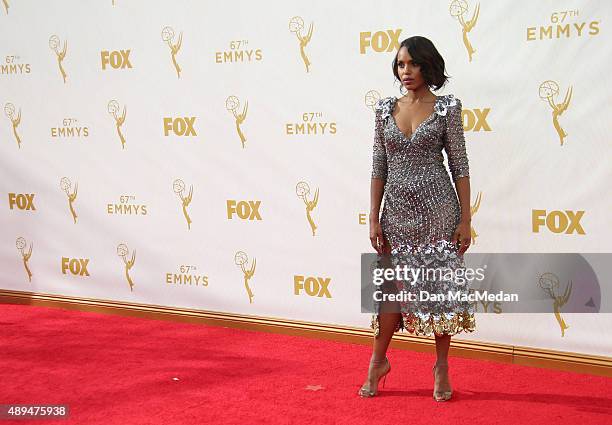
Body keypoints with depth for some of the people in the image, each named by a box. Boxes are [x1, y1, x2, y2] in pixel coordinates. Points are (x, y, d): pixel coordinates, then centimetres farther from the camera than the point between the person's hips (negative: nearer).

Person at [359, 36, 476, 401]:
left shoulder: (447, 107, -1)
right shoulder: (385, 109, 7)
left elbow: (460, 165, -2)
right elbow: (379, 166, 7)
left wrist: (466, 219, -6)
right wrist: (374, 218, 3)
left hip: (437, 209, -2)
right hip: (397, 210, 2)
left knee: (441, 285, 4)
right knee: (392, 286, 6)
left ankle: (442, 366, 18)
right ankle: (378, 360, 22)